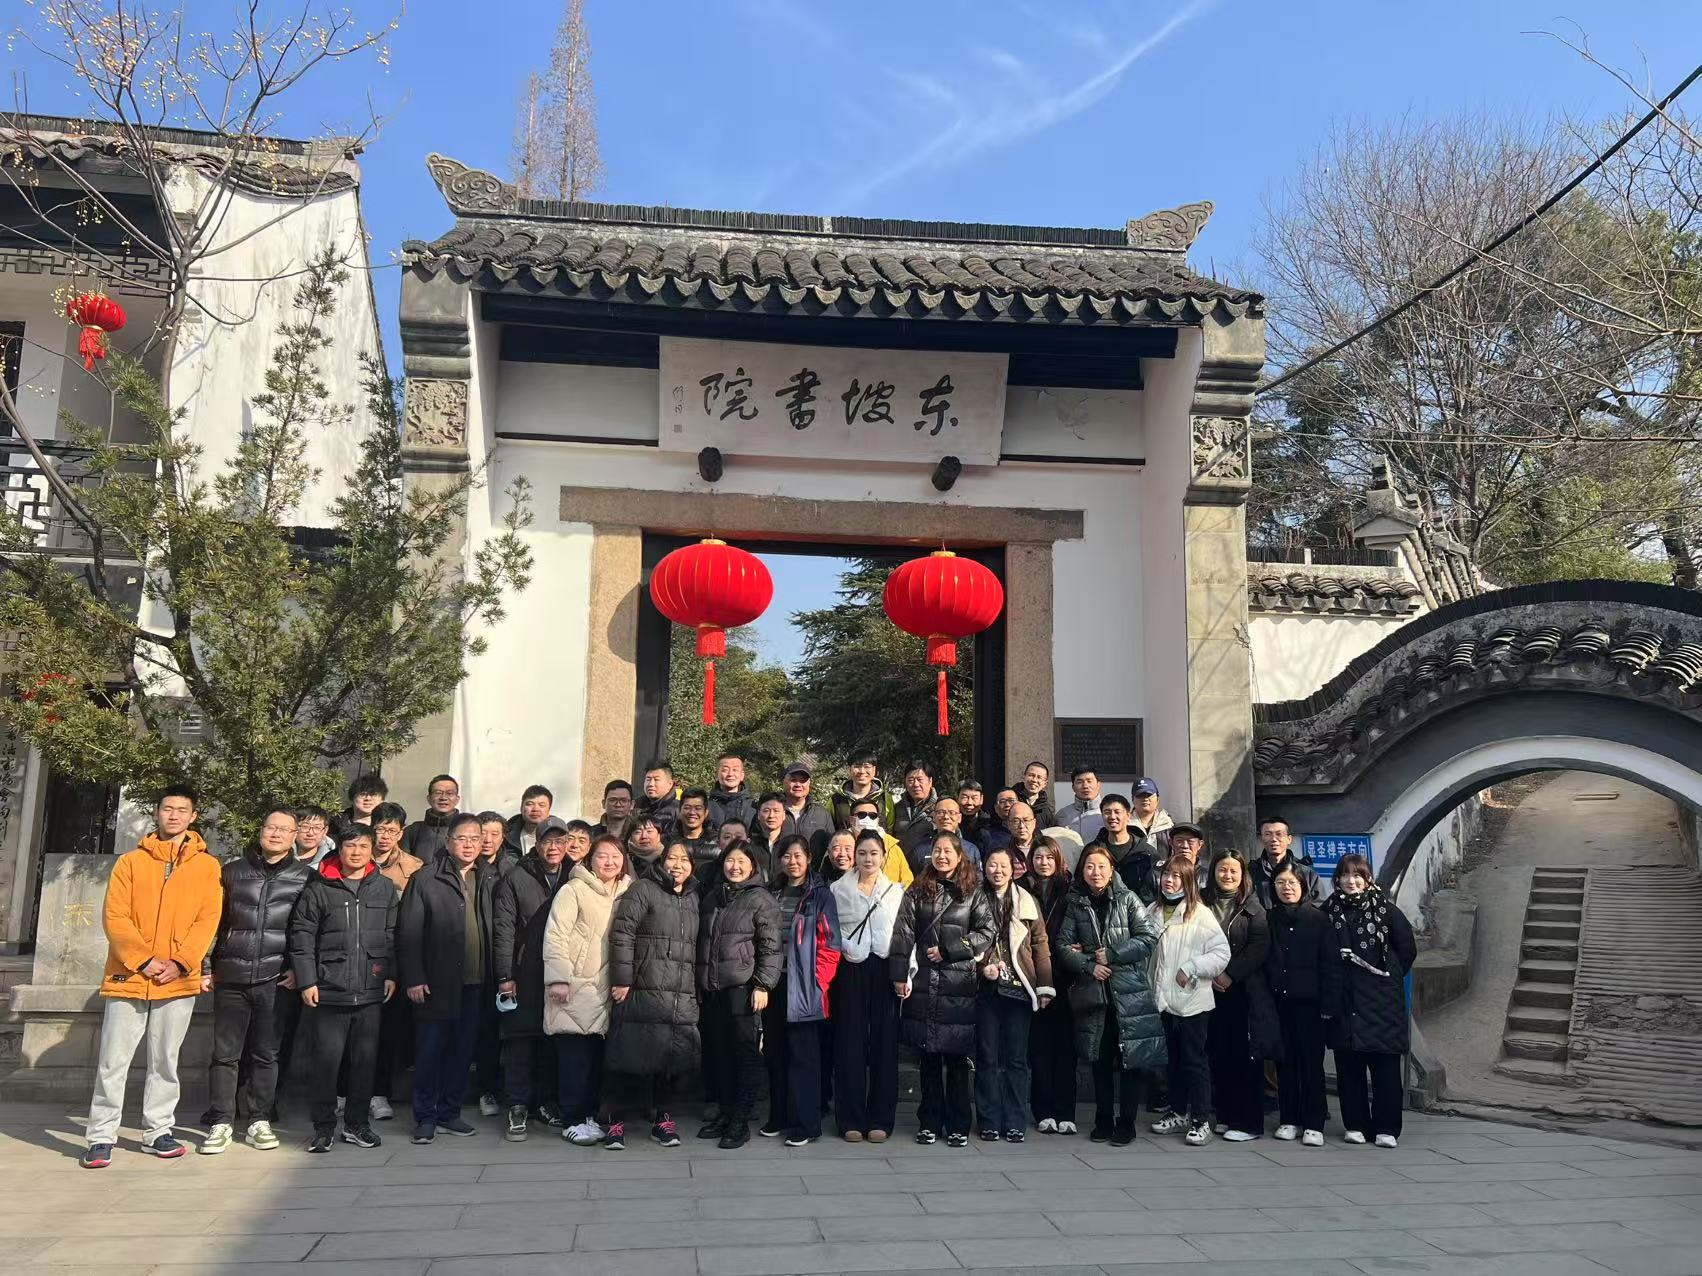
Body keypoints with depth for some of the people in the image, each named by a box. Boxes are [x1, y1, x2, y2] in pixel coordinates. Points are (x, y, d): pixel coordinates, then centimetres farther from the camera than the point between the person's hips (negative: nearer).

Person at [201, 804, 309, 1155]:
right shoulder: (233, 871, 10)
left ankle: (259, 1121, 14)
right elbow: (213, 920, 13)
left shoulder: (305, 876, 5)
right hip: (231, 978, 1)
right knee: (225, 1053, 3)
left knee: (266, 1054, 5)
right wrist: (204, 965, 7)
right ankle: (220, 1123, 10)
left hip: (275, 980, -1)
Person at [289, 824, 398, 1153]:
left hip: (371, 991, 2)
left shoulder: (384, 887, 8)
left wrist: (391, 974, 3)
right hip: (330, 990, -2)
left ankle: (357, 1123, 19)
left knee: (366, 1058, 6)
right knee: (327, 1058, 0)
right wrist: (306, 981, -5)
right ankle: (324, 1126, 14)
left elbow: (392, 935, 10)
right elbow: (302, 937, 1)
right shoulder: (318, 889, 2)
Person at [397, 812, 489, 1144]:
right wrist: (413, 978, -11)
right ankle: (425, 1118, 15)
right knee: (430, 1051, 3)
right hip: (436, 983, -4)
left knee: (463, 1051, 9)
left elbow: (493, 931, 11)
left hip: (474, 984, 4)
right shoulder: (424, 880, -2)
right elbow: (408, 933, -5)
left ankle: (449, 1113, 21)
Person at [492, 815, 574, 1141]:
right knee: (520, 1042, -1)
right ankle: (517, 1108, 7)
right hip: (524, 978, -2)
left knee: (553, 1041, 8)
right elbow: (503, 929, -3)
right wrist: (505, 976, -9)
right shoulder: (516, 880, 1)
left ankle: (547, 1102, 20)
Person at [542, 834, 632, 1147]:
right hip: (576, 987, -5)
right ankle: (573, 1121, 7)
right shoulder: (574, 890, -5)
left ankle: (591, 1115, 17)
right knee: (575, 1054, -2)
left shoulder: (626, 893, 12)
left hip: (606, 988, 5)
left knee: (598, 1055, 6)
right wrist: (558, 978, -16)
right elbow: (555, 935, -10)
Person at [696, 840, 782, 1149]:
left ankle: (741, 1121, 4)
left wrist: (762, 985, -13)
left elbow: (770, 947, -6)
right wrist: (700, 984, 19)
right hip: (712, 988, 6)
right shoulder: (712, 898, 18)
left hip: (742, 987, -6)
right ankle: (724, 1112, 20)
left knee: (744, 1052, -3)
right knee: (716, 1051, 8)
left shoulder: (761, 898, -1)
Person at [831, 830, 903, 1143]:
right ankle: (851, 1119, 6)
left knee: (884, 1041, 0)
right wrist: (845, 946, -9)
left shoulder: (896, 891, 9)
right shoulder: (839, 889, 8)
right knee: (850, 1042, -1)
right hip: (850, 970, -1)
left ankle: (880, 1119, 8)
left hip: (883, 969, 1)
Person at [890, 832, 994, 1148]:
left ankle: (958, 1126, 11)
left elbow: (987, 933, -2)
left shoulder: (973, 894, 5)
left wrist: (948, 950, -8)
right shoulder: (917, 892, 8)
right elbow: (903, 934, 2)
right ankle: (929, 1123, 16)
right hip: (923, 983, 1)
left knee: (957, 1056, 2)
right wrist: (899, 975, -7)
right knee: (929, 1057, 6)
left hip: (959, 983, -1)